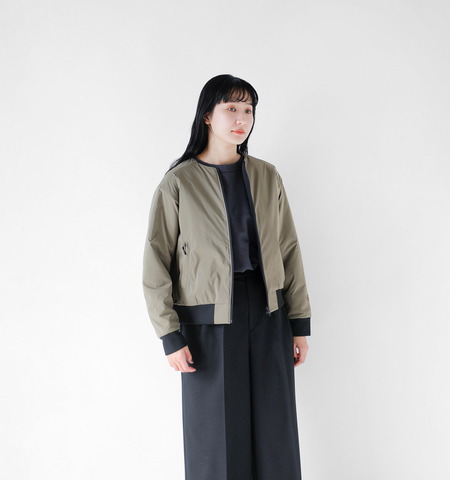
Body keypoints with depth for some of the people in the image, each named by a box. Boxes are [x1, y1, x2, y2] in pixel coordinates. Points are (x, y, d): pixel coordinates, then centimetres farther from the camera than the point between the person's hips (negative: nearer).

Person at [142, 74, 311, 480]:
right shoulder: (179, 183, -6)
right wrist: (170, 336, -9)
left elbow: (288, 251, 6)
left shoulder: (267, 177, 4)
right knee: (216, 435, 7)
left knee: (274, 431, 10)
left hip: (268, 317, 3)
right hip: (209, 324, -3)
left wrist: (301, 324, 4)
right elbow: (156, 263, -5)